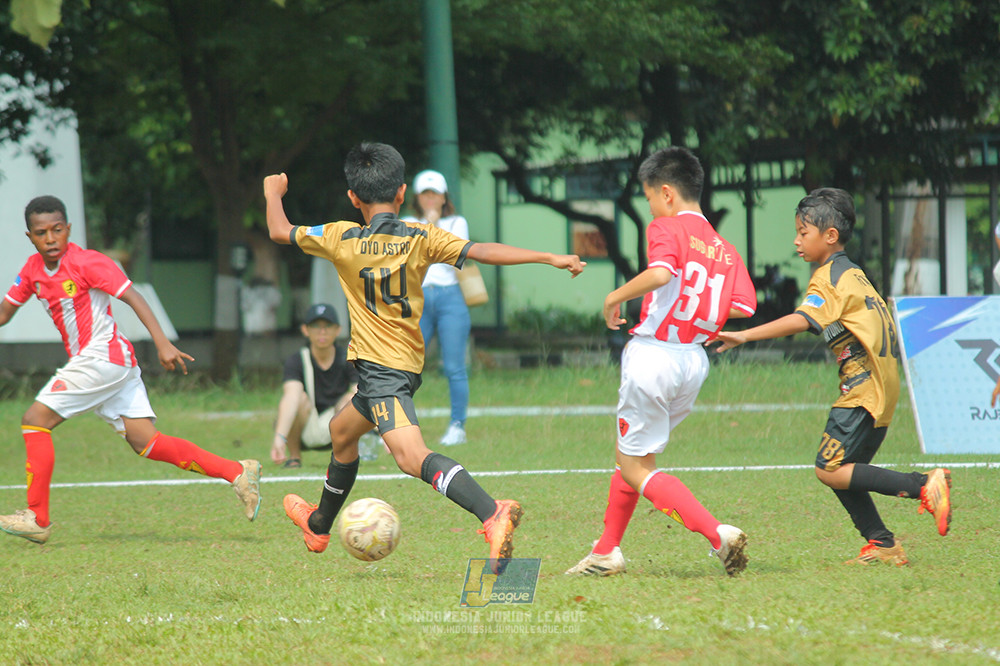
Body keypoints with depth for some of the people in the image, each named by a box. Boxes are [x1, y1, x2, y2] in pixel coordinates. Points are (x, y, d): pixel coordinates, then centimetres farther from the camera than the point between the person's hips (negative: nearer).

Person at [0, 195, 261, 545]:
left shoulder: (86, 262, -11)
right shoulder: (32, 270, 11)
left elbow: (132, 296, -14)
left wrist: (163, 344, -23)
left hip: (103, 356, -8)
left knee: (35, 420, -10)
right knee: (146, 443, 2)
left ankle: (37, 518, -5)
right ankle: (238, 473, 3)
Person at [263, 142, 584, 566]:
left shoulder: (341, 239, -7)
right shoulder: (420, 239, -2)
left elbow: (279, 231, 6)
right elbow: (482, 252, -12)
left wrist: (274, 193, 27)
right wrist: (550, 258, -13)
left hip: (378, 368, -7)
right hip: (406, 366, 7)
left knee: (412, 455, -24)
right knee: (341, 431, 30)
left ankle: (493, 514, -46)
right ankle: (319, 524, 50)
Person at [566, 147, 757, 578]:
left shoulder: (667, 228, -7)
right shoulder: (725, 250, 10)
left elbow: (661, 272, -28)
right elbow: (744, 306, -1)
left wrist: (616, 297, -13)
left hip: (654, 353, -7)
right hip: (695, 361, 7)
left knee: (636, 467, 1)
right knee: (630, 455, 23)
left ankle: (717, 534, -14)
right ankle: (606, 553, 29)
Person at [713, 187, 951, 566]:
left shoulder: (829, 277, -10)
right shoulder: (852, 273, 20)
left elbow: (801, 321, -25)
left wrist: (744, 336, -30)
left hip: (864, 388, -10)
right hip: (881, 387, 10)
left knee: (830, 470, -14)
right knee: (843, 470, 11)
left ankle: (923, 486, -17)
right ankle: (883, 545, 9)